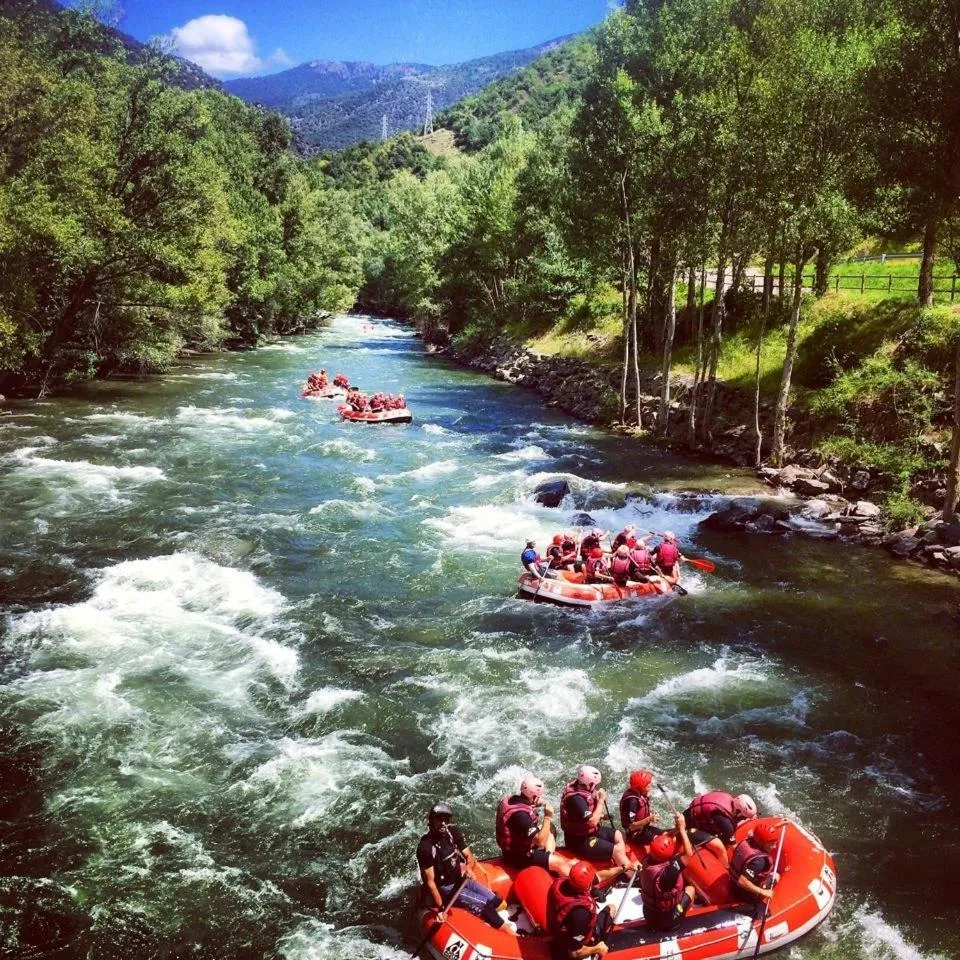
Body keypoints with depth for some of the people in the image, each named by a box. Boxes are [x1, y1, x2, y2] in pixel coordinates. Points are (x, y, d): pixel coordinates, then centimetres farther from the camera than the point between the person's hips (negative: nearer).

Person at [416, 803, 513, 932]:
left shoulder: (454, 832, -6)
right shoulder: (425, 847, -23)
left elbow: (470, 856, 0)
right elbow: (430, 882, -20)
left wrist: (468, 867, -23)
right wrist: (441, 908, -23)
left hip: (461, 879, 7)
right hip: (445, 888, -6)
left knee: (494, 900, -8)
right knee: (484, 904, -16)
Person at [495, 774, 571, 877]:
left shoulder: (512, 799, -7)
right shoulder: (521, 815, -33)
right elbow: (540, 841, -29)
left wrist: (535, 805, -1)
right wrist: (548, 817, -23)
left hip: (515, 847, 9)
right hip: (519, 856, -9)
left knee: (549, 830, 18)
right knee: (560, 863, -10)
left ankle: (549, 856, 9)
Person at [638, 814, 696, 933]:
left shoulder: (648, 860, -16)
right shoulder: (668, 872, -35)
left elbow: (664, 840, -1)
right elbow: (689, 853, -28)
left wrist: (677, 829, -13)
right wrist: (682, 829, -23)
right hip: (668, 922, -5)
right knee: (690, 888, 16)